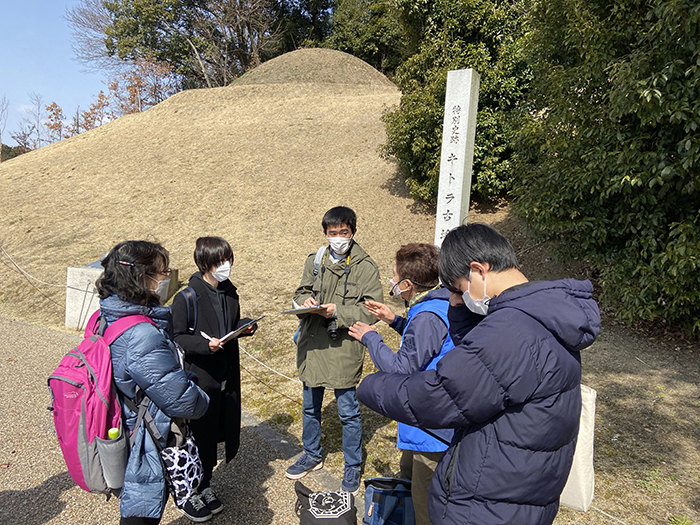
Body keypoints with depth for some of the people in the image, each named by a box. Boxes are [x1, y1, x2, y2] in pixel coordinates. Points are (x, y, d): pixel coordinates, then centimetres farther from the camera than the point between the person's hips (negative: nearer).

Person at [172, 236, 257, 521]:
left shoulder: (229, 292, 5)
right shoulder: (186, 298, -16)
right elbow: (176, 337, -13)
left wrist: (245, 326, -5)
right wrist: (204, 345, -28)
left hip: (226, 376, 6)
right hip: (198, 379, -6)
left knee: (214, 432, 18)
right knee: (197, 435, 7)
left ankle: (205, 486, 38)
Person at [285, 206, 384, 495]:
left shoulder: (366, 267, -10)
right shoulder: (314, 261, 4)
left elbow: (372, 310, -13)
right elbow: (301, 291, 13)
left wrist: (338, 312, -23)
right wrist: (305, 301, -10)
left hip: (344, 349, -5)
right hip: (312, 345, 5)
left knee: (348, 412, 8)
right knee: (310, 406, 21)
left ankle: (352, 467, 30)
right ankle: (312, 456, 44)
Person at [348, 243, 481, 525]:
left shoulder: (427, 317, -28)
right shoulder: (445, 303, 5)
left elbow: (400, 367, -26)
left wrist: (370, 337, -12)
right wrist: (395, 320, 12)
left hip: (433, 428, -11)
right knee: (409, 478, 28)